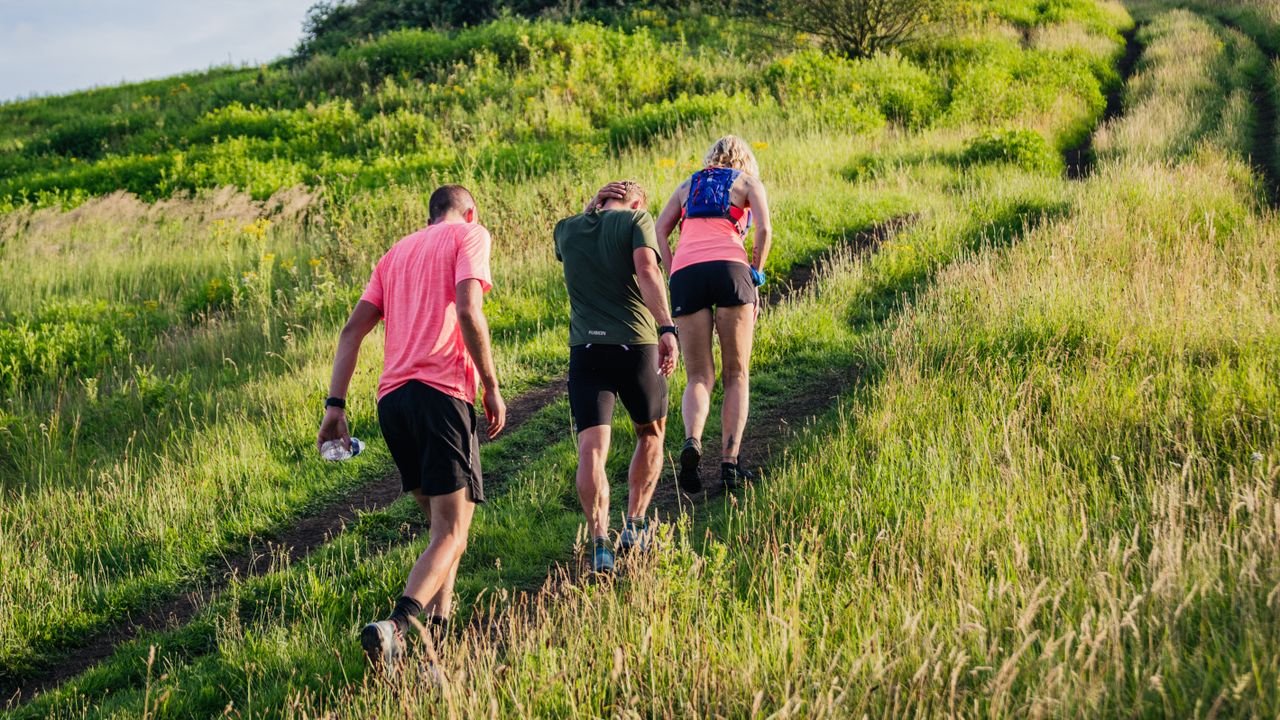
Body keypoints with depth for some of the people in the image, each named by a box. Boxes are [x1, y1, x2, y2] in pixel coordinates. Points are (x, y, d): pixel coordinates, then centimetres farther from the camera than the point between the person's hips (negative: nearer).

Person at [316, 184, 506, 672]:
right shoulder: (469, 235, 9)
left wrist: (336, 404, 12)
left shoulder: (399, 252, 26)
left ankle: (436, 629, 8)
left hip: (392, 396, 7)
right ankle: (397, 627, -33)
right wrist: (491, 386, -4)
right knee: (451, 534, -11)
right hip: (442, 392, -6)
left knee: (442, 524, 19)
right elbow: (468, 311, -9)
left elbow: (354, 328, 16)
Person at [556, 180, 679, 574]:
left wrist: (590, 207, 27)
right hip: (636, 345, -2)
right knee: (651, 435, 22)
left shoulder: (568, 229, 15)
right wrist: (667, 329, -22)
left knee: (592, 449, -7)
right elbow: (647, 271, -15)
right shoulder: (637, 220, 3)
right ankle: (635, 527, 18)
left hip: (586, 350, 2)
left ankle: (600, 542, -24)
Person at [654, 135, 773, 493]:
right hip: (730, 269, -2)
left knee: (699, 377, 6)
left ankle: (692, 440, -24)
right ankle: (730, 462, -4)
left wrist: (676, 277, 12)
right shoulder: (749, 182, 21)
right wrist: (755, 277, 11)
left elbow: (658, 232, 15)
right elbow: (764, 228, 2)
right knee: (736, 375, 8)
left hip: (685, 274, 2)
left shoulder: (687, 186, 29)